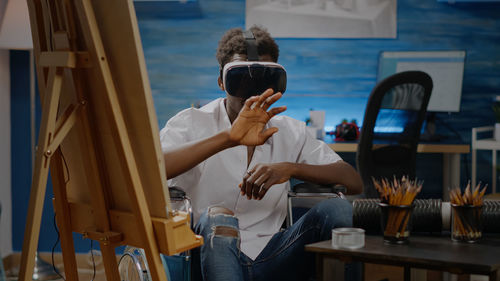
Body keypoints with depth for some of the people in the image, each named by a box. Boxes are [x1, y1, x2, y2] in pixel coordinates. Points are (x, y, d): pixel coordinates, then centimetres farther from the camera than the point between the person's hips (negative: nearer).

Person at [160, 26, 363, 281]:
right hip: (208, 259, -2)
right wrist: (228, 138, -32)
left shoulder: (291, 133, 9)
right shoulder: (192, 124, -2)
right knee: (217, 219, -36)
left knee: (336, 210, -20)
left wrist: (291, 168, -20)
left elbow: (354, 182, -2)